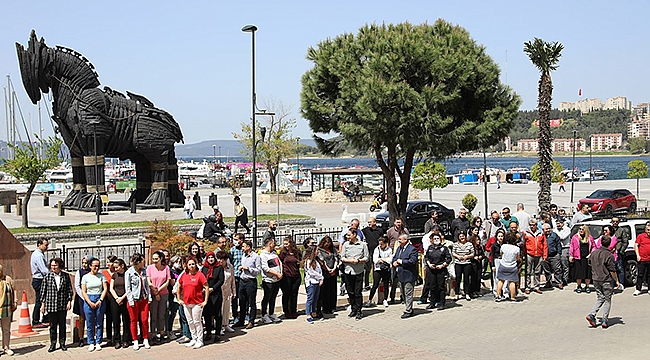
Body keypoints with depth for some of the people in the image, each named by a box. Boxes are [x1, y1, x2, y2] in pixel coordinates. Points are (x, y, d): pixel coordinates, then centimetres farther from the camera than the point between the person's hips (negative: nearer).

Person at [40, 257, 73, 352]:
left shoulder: (66, 276, 1)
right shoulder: (47, 277, -1)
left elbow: (70, 290, 6)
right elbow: (43, 291, 3)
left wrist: (69, 301, -1)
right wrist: (43, 304, 1)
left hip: (63, 305, 1)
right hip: (51, 305, -1)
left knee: (62, 325, 9)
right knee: (53, 325, 6)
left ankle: (62, 343, 20)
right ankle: (53, 344, 15)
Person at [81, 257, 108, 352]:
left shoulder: (101, 276, 5)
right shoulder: (85, 277, 3)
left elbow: (105, 289, 2)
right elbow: (83, 292, 0)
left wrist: (100, 301, -9)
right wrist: (90, 303, -10)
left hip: (100, 300, 1)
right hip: (88, 300, -1)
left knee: (99, 323, 3)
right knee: (90, 324, 2)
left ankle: (98, 343, 11)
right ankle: (91, 343, 10)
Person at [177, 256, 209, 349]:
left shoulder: (199, 275, -8)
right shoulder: (184, 275, 5)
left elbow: (206, 288, -7)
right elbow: (179, 287, 18)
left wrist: (205, 301, -10)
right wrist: (179, 299, 12)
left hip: (197, 303, -5)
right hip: (186, 303, 5)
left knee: (197, 321, -1)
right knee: (190, 322, 12)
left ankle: (200, 340, 8)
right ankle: (194, 339, 24)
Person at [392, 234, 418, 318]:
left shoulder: (412, 249, -13)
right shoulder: (399, 248, 14)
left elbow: (413, 261, -23)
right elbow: (394, 258, 23)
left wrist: (401, 261, -17)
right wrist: (394, 262, 0)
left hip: (408, 275, -9)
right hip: (400, 275, 9)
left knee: (408, 294, -3)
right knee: (403, 293, 16)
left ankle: (408, 311, 3)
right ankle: (408, 308, 27)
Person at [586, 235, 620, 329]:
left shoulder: (594, 253, 5)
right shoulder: (609, 255, -14)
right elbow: (612, 271, -13)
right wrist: (617, 281, -4)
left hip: (596, 279, 5)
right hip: (606, 280, -5)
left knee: (600, 298, 15)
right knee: (607, 300, 7)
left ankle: (592, 314, -2)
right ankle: (604, 320, 4)